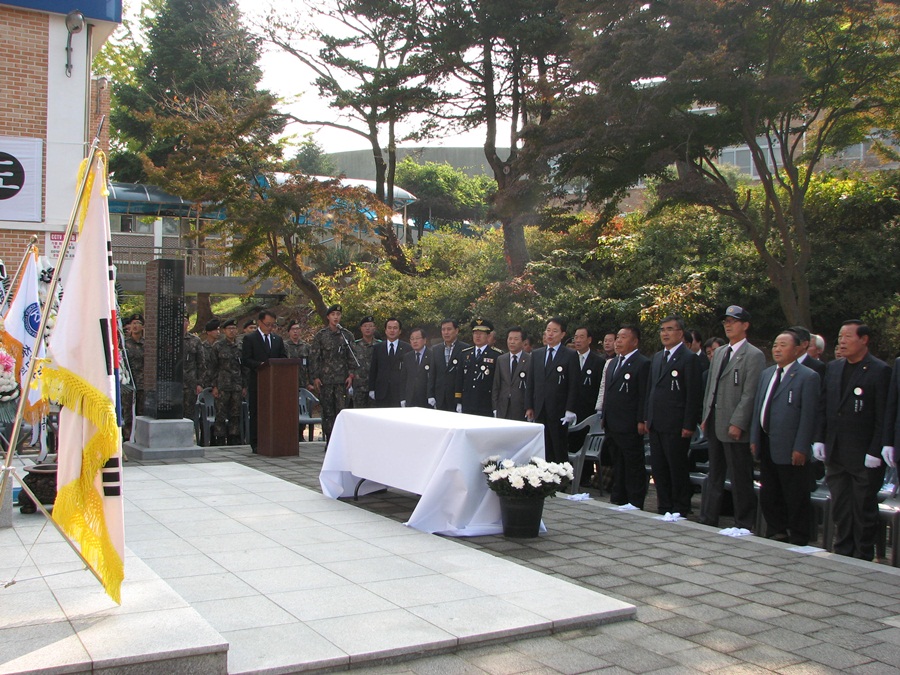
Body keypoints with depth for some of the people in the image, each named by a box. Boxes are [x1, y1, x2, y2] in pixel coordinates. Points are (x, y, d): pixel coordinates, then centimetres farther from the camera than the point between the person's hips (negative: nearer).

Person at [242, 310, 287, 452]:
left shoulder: (278, 339, 16)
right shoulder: (249, 338, 1)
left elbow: (284, 358, 14)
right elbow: (245, 360, -6)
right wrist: (259, 365, -22)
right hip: (256, 382, -4)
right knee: (256, 413, -1)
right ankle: (256, 444, 2)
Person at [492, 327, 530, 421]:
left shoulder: (530, 360, -2)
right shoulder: (500, 360, 11)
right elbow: (496, 385, 12)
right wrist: (495, 407, 5)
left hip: (522, 410, -3)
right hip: (503, 409, 3)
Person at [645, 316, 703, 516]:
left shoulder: (689, 358, -8)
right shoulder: (657, 357, 16)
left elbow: (694, 394, -12)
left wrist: (689, 425, -15)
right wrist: (648, 418, 14)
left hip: (676, 426, -7)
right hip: (656, 424, 7)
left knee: (678, 469, 2)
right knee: (658, 469, 11)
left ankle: (680, 511, 12)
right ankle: (664, 509, 20)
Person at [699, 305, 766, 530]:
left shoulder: (754, 355, -8)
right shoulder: (718, 353, 16)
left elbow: (750, 394, -14)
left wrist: (737, 423, -19)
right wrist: (705, 417, 12)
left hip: (735, 428, -8)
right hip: (714, 426, 8)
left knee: (740, 480, 1)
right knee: (714, 476, 14)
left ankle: (743, 526, 10)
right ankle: (708, 520, 22)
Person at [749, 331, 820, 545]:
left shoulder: (808, 377, -8)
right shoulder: (766, 374, 14)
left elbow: (808, 415, -13)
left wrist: (801, 448, -16)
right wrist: (754, 438, 10)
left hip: (790, 449, -7)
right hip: (767, 446, 7)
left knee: (796, 499, 3)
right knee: (768, 496, 15)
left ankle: (798, 542, 14)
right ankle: (776, 534, 29)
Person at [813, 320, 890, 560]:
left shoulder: (880, 371, -9)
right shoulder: (833, 368, 10)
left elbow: (884, 416, -11)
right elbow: (823, 407, 13)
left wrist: (875, 452, -14)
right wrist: (819, 439, 6)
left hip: (864, 457, -6)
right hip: (835, 454, 6)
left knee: (864, 510, 5)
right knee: (839, 508, 12)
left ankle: (863, 559, 16)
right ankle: (842, 554, 23)